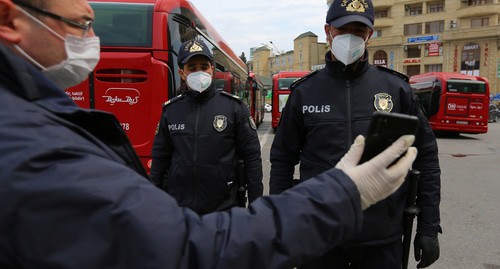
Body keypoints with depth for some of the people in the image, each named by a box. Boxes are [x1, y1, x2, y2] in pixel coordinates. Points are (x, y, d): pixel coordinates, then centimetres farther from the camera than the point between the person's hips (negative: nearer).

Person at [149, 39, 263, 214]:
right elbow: (160, 158, 8)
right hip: (178, 205, 2)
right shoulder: (170, 110, 2)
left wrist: (256, 204, -5)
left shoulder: (234, 106, -5)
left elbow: (251, 157, -4)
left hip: (223, 207, -2)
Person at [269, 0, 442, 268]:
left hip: (382, 239, 1)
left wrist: (429, 227, 3)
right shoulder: (304, 92, -1)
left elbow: (425, 156, 4)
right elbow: (282, 160, 4)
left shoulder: (395, 88, -1)